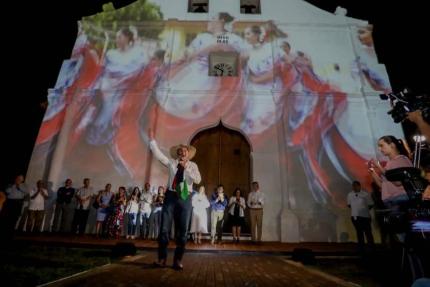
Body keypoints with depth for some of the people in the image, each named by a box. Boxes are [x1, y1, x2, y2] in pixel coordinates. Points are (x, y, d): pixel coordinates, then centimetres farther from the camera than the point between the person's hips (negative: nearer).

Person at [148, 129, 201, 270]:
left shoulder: (193, 166, 6)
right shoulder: (171, 162, 7)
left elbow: (198, 180, -8)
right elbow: (158, 154, -1)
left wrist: (186, 168, -14)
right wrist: (152, 139, -9)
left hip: (185, 199, 0)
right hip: (171, 197, 0)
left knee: (182, 231, 4)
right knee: (164, 228, 1)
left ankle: (178, 260, 15)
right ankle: (162, 258, 14)